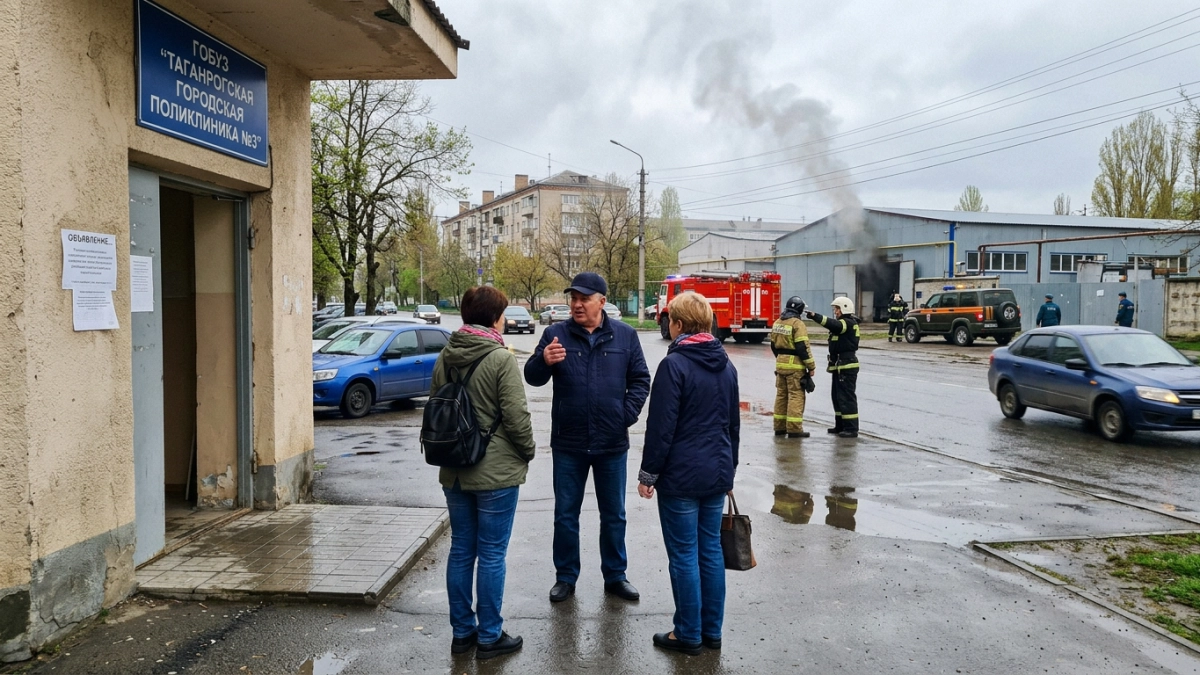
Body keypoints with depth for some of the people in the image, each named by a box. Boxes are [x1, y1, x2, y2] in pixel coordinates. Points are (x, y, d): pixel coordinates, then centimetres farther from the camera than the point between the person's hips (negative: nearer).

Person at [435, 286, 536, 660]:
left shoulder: (445, 358, 4)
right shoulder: (501, 359, -16)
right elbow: (516, 416, -17)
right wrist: (528, 452, 0)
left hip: (454, 471, 6)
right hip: (496, 473, -6)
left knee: (461, 550, 15)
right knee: (491, 555, 4)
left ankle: (462, 630, 25)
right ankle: (489, 636, 14)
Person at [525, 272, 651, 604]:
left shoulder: (625, 335, -1)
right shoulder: (555, 334, -4)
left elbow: (640, 379, 4)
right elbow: (532, 378, -7)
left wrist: (628, 414, -8)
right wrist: (543, 361, -28)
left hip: (612, 443, 1)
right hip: (568, 443, 0)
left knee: (614, 515, 14)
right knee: (565, 514, 12)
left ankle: (615, 575, 30)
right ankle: (565, 576, 27)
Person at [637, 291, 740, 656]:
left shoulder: (674, 364, -14)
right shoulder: (726, 366, 8)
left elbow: (661, 426, -15)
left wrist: (648, 473, -6)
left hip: (681, 475, -7)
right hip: (718, 472, 7)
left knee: (684, 555, 3)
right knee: (710, 549, 14)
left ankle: (688, 635, 14)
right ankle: (712, 631, 24)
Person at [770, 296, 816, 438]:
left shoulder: (777, 323, 10)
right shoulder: (797, 324, -14)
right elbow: (803, 347, -18)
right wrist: (811, 366, -11)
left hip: (780, 364, 8)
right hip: (795, 365, -8)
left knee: (781, 394, 14)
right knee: (796, 396, -4)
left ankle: (780, 427, 18)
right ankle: (794, 429, -6)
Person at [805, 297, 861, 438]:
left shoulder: (849, 323, -13)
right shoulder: (843, 323, 20)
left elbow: (833, 324, -32)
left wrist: (815, 316, -42)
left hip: (847, 366, -11)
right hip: (840, 366, 11)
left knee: (847, 397, -9)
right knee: (837, 396, 15)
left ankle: (852, 428, -6)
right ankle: (840, 425, 24)